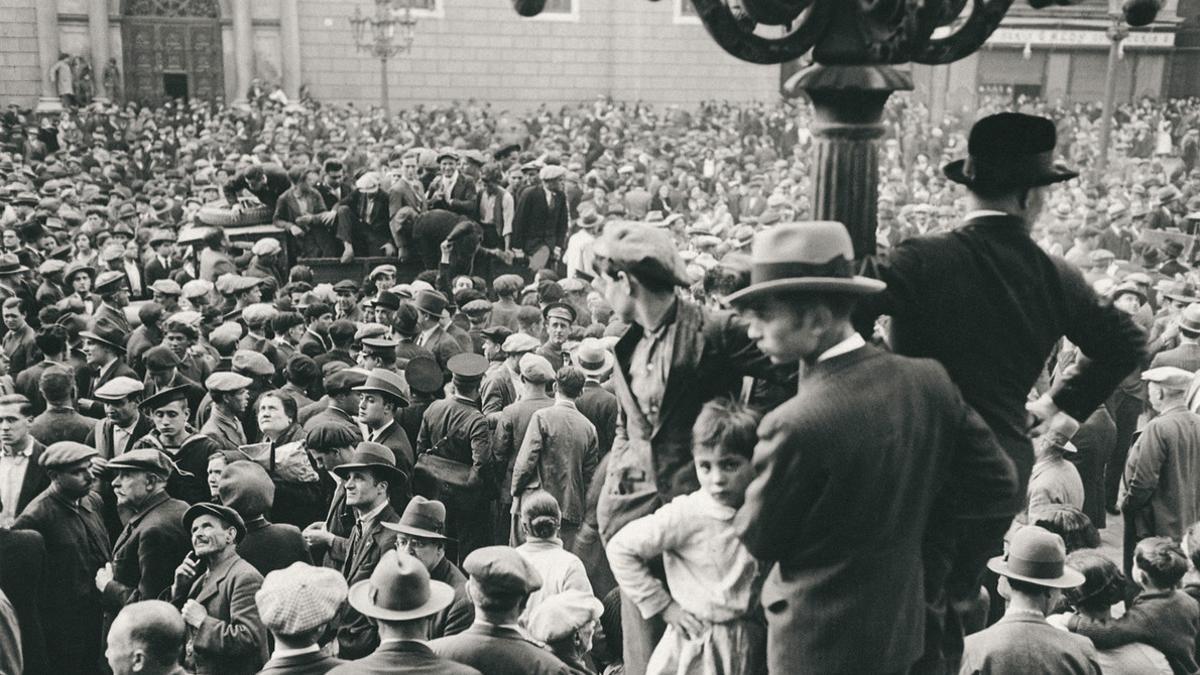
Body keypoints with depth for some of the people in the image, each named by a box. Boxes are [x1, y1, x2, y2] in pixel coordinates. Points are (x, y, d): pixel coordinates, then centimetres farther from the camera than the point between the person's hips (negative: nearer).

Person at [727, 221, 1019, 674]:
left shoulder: (794, 426, -28)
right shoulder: (930, 381, -10)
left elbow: (759, 539, -13)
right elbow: (999, 489, -1)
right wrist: (933, 575, 7)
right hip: (903, 632, 6)